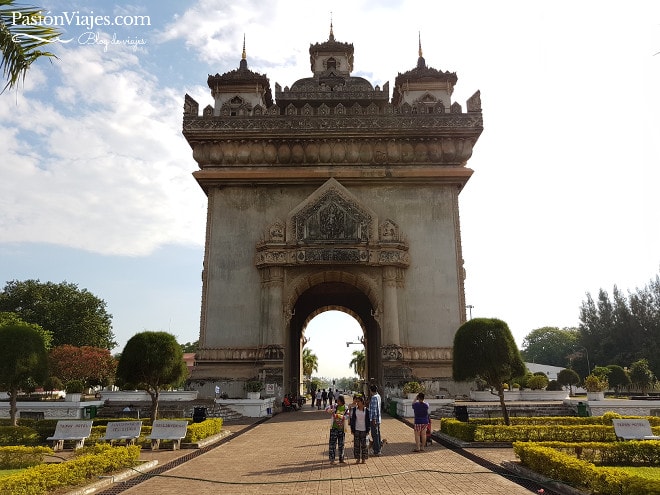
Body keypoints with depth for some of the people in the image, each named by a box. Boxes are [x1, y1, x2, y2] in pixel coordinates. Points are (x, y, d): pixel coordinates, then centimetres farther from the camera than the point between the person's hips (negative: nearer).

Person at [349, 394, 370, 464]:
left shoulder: (366, 410, -3)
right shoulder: (354, 409, 1)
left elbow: (368, 421, 1)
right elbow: (352, 420, 3)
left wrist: (368, 430, -3)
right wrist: (352, 429, 0)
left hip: (364, 430, -1)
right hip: (356, 430, 1)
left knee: (364, 444, 2)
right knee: (356, 444, 4)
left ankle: (364, 458, 15)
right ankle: (358, 458, 15)